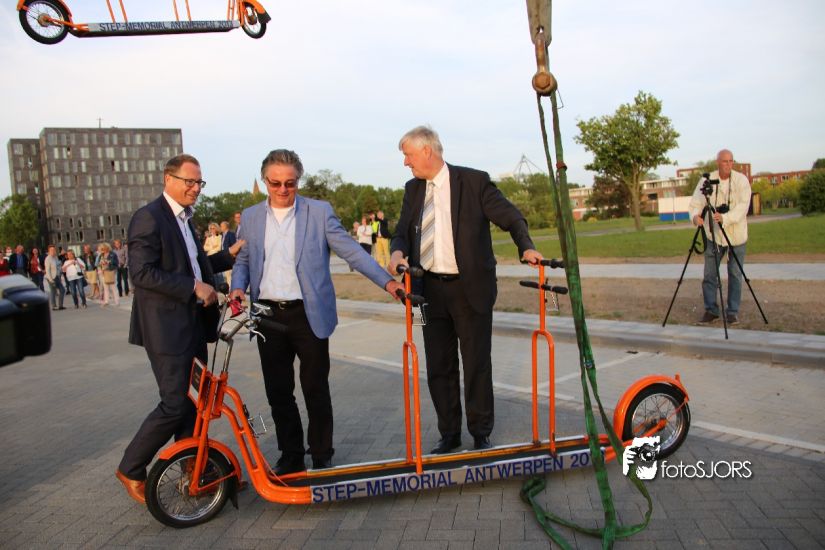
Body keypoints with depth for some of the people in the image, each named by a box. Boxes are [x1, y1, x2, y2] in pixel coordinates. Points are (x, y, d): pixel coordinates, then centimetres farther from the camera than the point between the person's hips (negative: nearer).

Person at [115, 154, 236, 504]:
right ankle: (131, 470, 14)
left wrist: (230, 255, 11)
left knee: (193, 401, 13)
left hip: (192, 324, 9)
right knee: (174, 404, -6)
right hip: (166, 327, -9)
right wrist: (194, 287, -22)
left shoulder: (184, 218, 17)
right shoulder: (149, 217, -12)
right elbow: (142, 273, -21)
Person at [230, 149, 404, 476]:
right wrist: (238, 287, -7)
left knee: (316, 390, 4)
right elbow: (243, 261, 15)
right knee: (278, 393, 10)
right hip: (268, 315, 3)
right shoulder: (251, 217, 9)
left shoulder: (319, 212, -1)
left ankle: (322, 458, 21)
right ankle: (290, 457, 26)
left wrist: (386, 280, -17)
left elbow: (350, 250, -7)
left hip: (309, 315, -3)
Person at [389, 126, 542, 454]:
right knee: (439, 367, 11)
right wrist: (398, 251, -13)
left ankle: (481, 435, 22)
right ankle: (449, 435, 26)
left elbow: (511, 217, -3)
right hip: (430, 289, 5)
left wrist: (526, 247, -21)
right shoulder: (413, 189, 9)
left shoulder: (474, 181, -6)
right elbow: (402, 231, 10)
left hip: (470, 289, -5)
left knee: (477, 364, 5)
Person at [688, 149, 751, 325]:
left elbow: (743, 206, -19)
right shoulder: (706, 180, -3)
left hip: (736, 235, -1)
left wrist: (725, 218, -36)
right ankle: (711, 310, 14)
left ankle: (733, 311, 15)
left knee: (735, 275, 4)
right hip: (713, 235, 1)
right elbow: (695, 203, -6)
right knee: (709, 274, 2)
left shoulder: (741, 180, -8)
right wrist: (695, 216, -30)